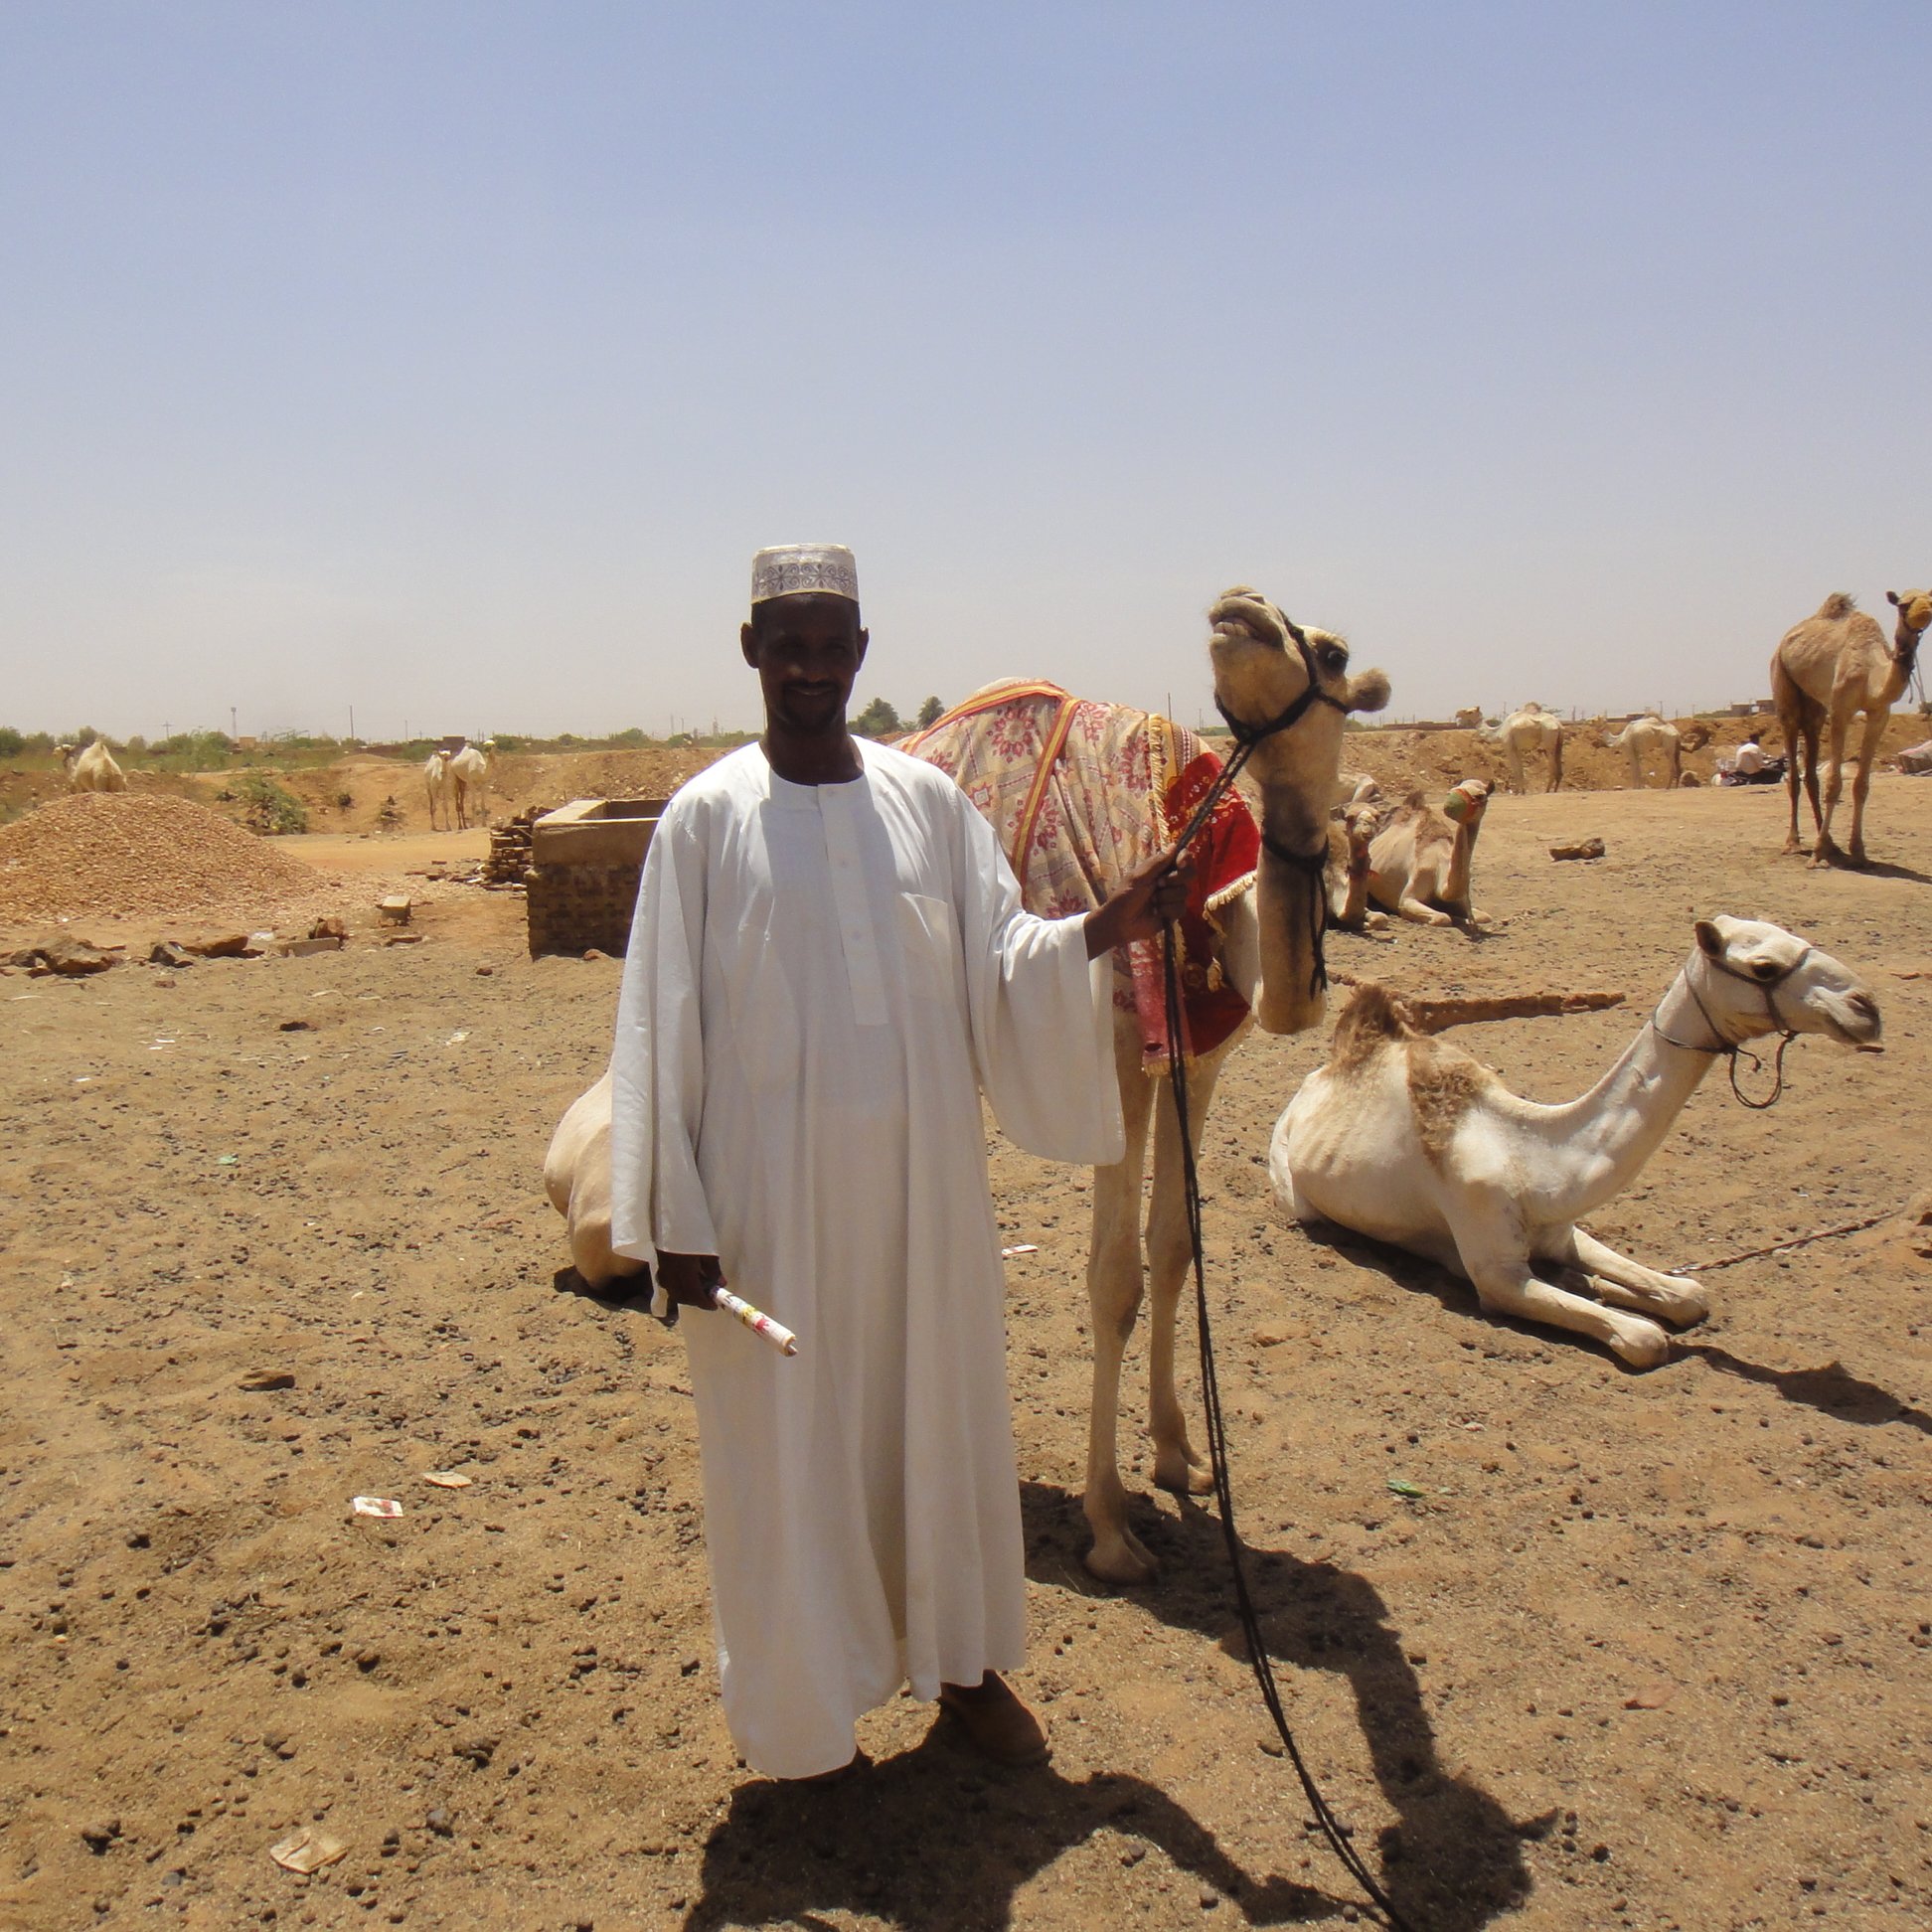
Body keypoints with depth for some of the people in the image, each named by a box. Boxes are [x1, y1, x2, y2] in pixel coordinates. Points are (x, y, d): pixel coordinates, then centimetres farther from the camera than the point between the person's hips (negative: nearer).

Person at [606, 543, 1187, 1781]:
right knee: (788, 1433, 8)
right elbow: (664, 1020, -5)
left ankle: (962, 1657, 36)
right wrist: (672, 1216, -7)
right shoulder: (707, 817, -5)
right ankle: (803, 1703, 30)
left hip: (923, 1175, 3)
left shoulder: (928, 798, 4)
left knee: (941, 1405, 15)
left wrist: (1103, 931, -13)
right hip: (774, 1188, -3)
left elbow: (1002, 959, 5)